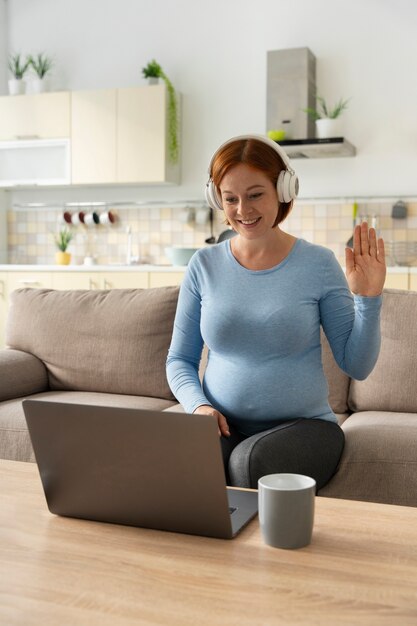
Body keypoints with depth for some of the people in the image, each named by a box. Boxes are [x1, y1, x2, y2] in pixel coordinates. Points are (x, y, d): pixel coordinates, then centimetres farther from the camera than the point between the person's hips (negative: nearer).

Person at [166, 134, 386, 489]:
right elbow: (179, 359, 9)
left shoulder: (318, 263, -2)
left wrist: (369, 299, -14)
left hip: (303, 424, -1)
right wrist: (198, 405, -9)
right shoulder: (204, 266, 4)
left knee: (251, 461, -33)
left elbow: (357, 366, -1)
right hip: (223, 426, 2)